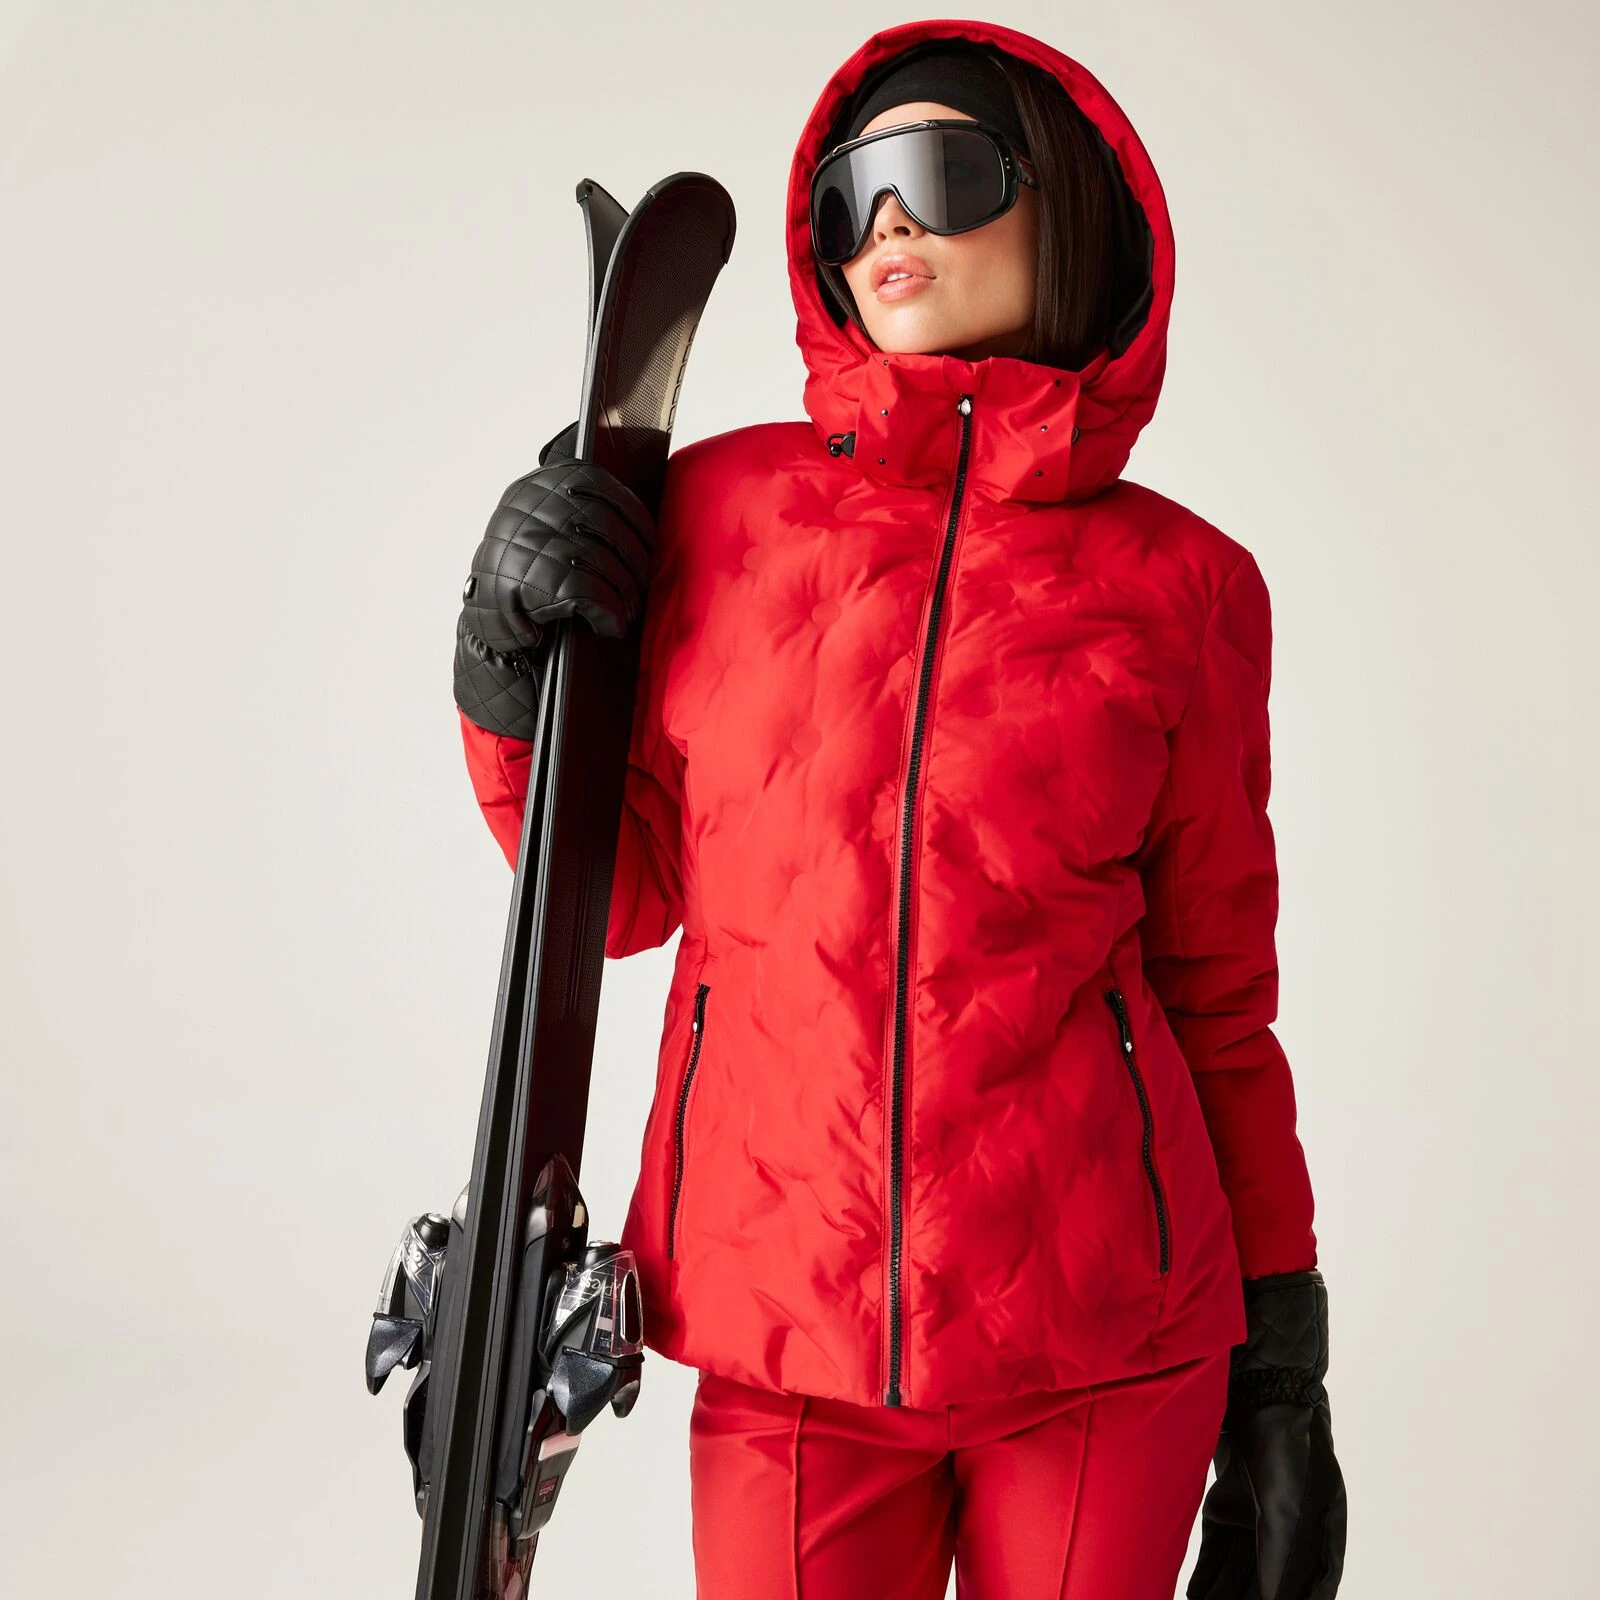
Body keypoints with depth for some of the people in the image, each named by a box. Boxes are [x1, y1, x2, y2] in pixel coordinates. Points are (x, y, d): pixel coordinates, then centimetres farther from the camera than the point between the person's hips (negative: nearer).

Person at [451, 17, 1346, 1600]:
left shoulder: (1179, 583, -1)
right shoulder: (719, 505, 1)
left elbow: (1217, 996, 4)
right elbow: (627, 891, 7)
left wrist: (1280, 1378, 5)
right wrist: (517, 678, -10)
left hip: (1104, 1344, 0)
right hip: (787, 1336, 1)